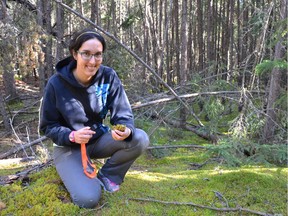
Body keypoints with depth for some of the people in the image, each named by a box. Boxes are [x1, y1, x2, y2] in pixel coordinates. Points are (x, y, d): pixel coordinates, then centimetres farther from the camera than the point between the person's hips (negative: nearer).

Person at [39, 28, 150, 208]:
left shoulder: (108, 77, -14)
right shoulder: (56, 83, -19)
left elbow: (123, 114, -14)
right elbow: (47, 126, -10)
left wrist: (126, 130, -38)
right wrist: (72, 136, -30)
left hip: (98, 139, 3)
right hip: (69, 146, -3)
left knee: (140, 139, -24)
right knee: (88, 199, -24)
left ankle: (107, 175, 2)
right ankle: (74, 173, 12)